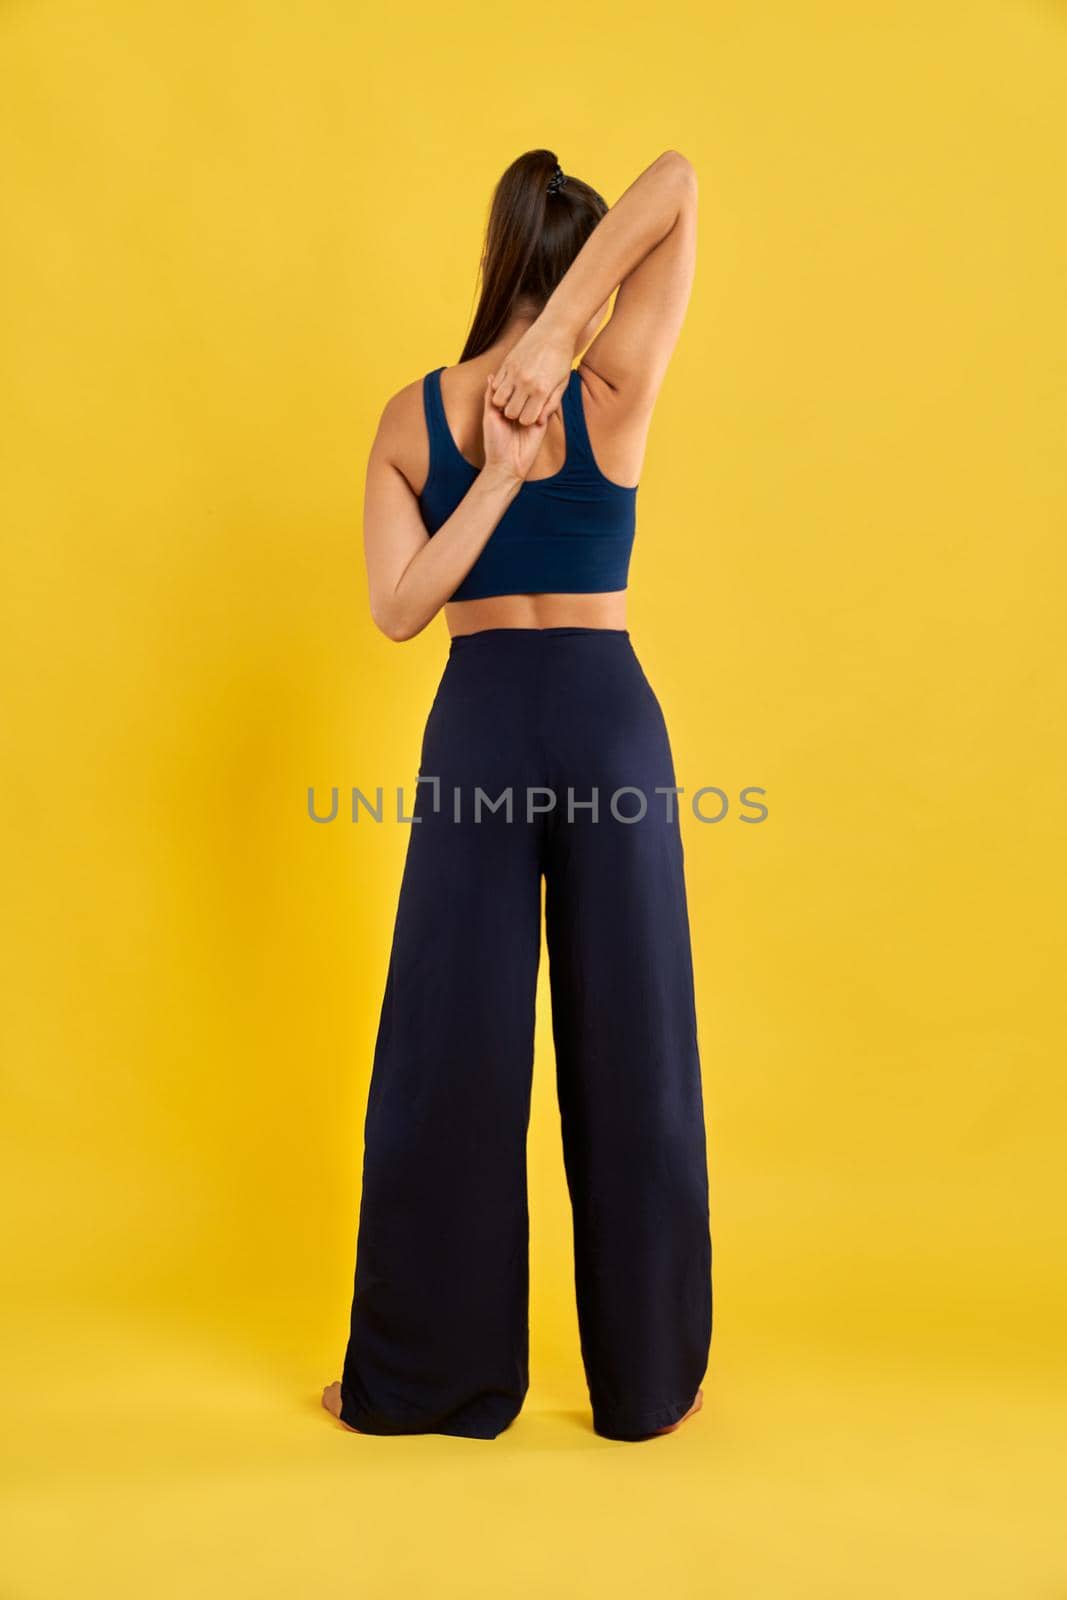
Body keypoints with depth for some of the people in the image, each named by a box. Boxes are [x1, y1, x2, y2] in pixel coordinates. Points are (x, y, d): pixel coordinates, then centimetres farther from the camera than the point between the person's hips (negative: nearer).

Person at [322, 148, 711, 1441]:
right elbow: (680, 182, -1)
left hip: (478, 726, 1)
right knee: (629, 1051, 9)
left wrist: (493, 481, -6)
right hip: (611, 719, -1)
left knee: (451, 1051, 9)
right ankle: (647, 1378, 24)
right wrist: (560, 342, -11)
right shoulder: (616, 389, -1)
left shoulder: (410, 417, 3)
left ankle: (425, 1376, 23)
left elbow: (397, 612, -5)